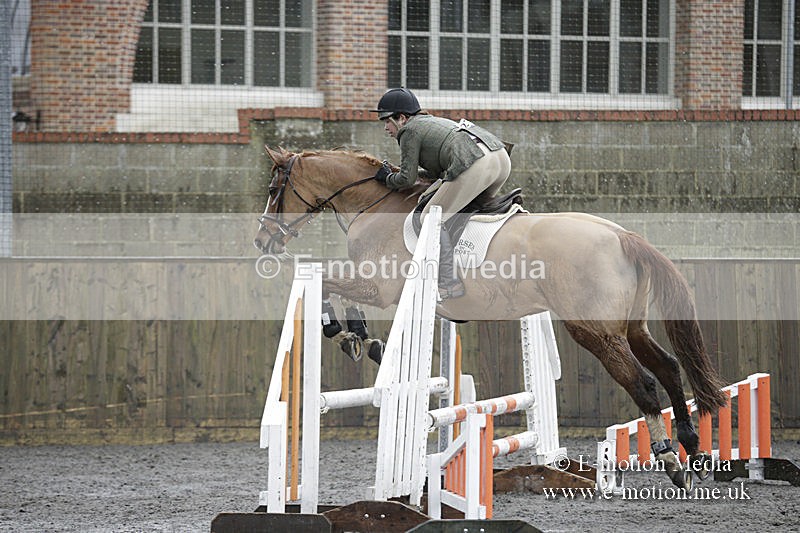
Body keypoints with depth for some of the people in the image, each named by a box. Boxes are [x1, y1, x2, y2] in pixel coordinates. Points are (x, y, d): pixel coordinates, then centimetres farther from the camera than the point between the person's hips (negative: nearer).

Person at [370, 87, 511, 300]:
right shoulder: (431, 122, 34)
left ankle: (449, 283, -7)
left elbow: (407, 179, 8)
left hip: (474, 165, -9)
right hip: (502, 157, 9)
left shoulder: (409, 131, 8)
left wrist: (387, 178, 25)